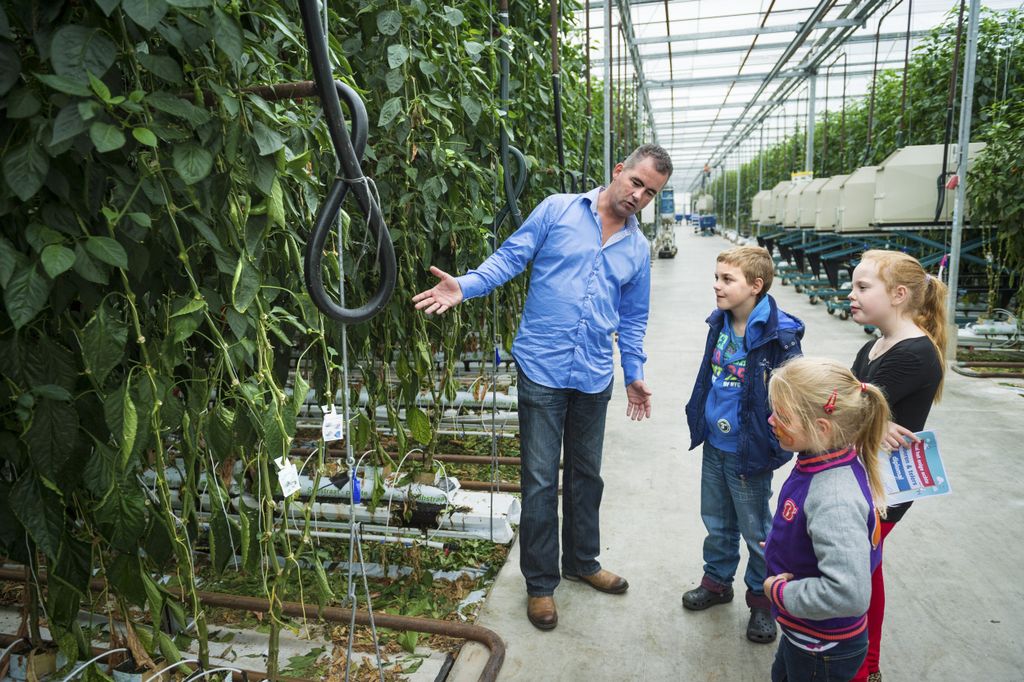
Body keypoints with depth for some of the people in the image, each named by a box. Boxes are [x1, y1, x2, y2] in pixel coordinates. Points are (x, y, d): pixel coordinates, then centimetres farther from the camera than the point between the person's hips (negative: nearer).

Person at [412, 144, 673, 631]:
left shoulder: (638, 248, 11)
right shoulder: (557, 211, -2)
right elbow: (509, 258, -4)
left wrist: (634, 375, 15)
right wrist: (465, 286, -20)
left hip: (595, 376, 5)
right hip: (543, 367, -4)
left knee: (586, 475, 18)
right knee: (541, 479, 2)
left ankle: (582, 562, 39)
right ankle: (540, 582, 20)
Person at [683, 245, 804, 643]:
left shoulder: (779, 335, -21)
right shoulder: (720, 323, 1)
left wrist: (776, 448, -16)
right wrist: (698, 420, 17)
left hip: (749, 451, -6)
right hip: (713, 446, 6)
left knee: (757, 531, 13)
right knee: (717, 522, 22)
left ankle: (762, 599, 33)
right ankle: (716, 581, 42)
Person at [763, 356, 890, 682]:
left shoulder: (834, 501, -37)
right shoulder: (820, 462, -9)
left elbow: (848, 593, -40)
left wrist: (779, 592, -27)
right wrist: (780, 546, 7)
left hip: (823, 650, -8)